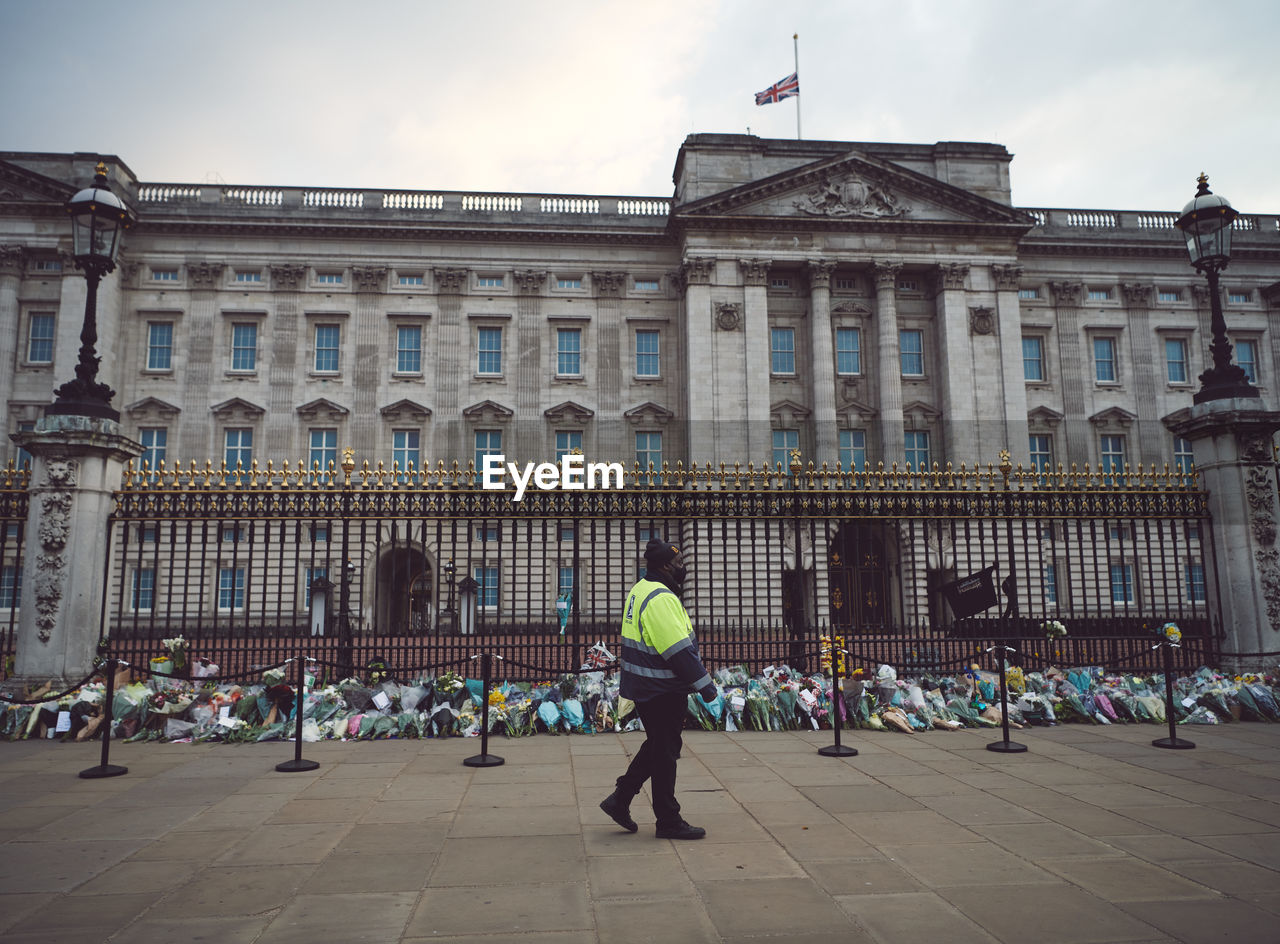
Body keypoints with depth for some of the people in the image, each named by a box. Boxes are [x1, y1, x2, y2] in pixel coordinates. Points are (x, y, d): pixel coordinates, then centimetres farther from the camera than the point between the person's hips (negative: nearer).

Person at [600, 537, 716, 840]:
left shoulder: (641, 590, 11)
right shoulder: (660, 598, -23)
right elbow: (678, 650, -26)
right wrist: (704, 685, -18)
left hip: (645, 687, 10)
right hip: (662, 690, -10)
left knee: (657, 745, 21)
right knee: (665, 751, 2)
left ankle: (620, 800, 25)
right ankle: (668, 821, 15)